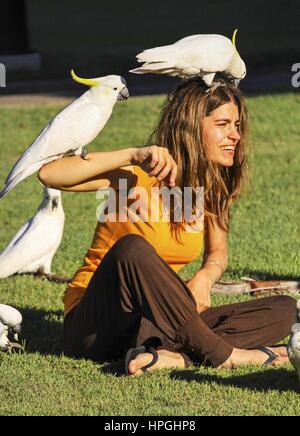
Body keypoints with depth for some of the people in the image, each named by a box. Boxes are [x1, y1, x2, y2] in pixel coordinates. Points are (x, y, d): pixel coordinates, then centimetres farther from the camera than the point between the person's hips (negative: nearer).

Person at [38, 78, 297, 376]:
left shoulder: (212, 187, 4)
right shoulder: (139, 177, -15)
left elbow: (217, 252, 18)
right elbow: (49, 175, -27)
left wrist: (206, 276, -6)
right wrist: (132, 156, -35)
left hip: (154, 322, 6)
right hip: (96, 325, -6)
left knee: (284, 311, -8)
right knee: (131, 248, -37)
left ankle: (169, 355, -30)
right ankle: (222, 355, -28)